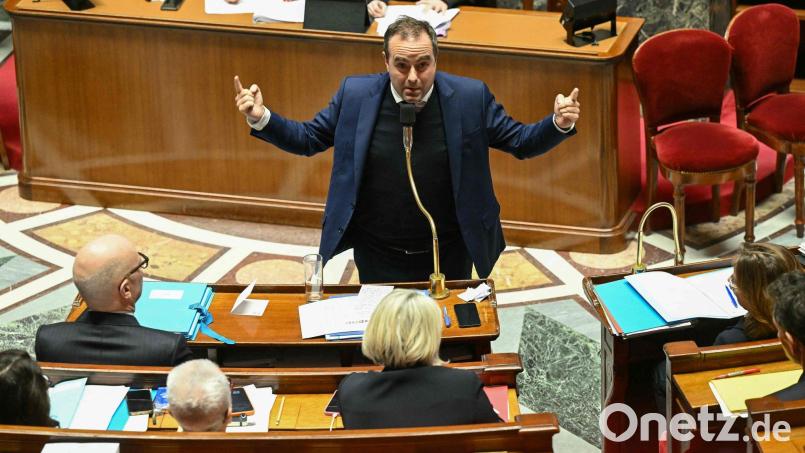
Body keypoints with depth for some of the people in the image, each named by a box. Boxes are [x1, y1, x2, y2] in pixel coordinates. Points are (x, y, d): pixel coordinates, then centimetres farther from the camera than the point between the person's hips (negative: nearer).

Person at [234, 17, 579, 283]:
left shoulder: (470, 97, -11)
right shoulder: (355, 94, -9)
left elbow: (520, 142, -3)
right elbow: (307, 139, 1)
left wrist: (558, 125, -22)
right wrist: (262, 119, -15)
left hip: (449, 256, 0)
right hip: (379, 258, 0)